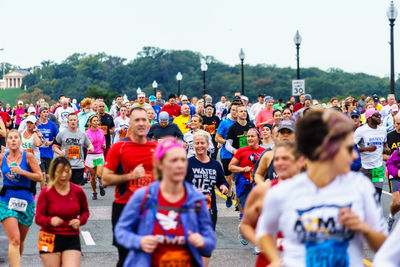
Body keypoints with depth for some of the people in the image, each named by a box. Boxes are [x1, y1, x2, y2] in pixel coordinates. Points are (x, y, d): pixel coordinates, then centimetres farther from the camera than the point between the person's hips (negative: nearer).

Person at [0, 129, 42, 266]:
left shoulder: (28, 156, -2)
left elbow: (39, 177, -5)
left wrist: (22, 172, -15)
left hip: (25, 201, 1)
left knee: (20, 241, 14)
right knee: (14, 240, -16)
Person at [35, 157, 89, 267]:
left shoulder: (78, 191, 1)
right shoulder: (46, 192, -5)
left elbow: (85, 211, 17)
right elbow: (38, 218, -5)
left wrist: (80, 221, -5)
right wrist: (50, 221, -27)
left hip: (72, 240, 1)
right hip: (50, 240, -1)